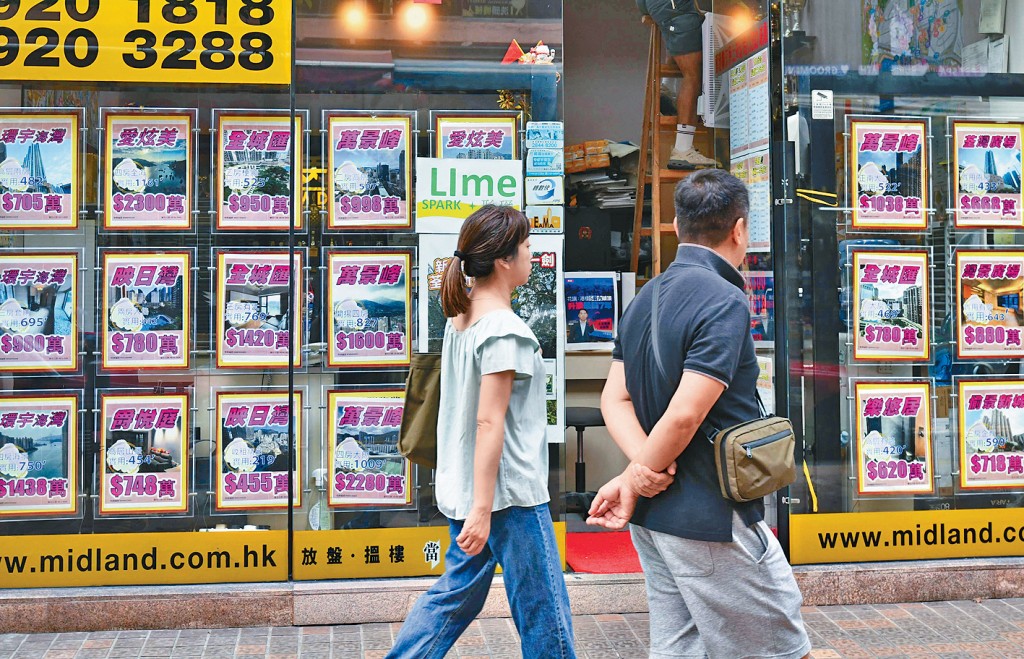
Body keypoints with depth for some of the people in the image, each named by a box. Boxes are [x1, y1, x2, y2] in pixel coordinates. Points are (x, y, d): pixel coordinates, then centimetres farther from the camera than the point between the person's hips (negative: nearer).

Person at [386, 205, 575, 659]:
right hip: (510, 492, -9)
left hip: (464, 486, 9)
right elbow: (490, 422, -22)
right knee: (544, 613, 3)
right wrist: (482, 510, -22)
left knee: (457, 593, 19)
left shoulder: (459, 318, 9)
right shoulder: (504, 329, -18)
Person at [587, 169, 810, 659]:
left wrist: (643, 468, -10)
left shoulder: (643, 301, 10)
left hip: (652, 519, 9)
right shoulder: (724, 302, -17)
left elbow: (615, 401, 5)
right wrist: (636, 482, -9)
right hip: (712, 520, -8)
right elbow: (686, 414, -23)